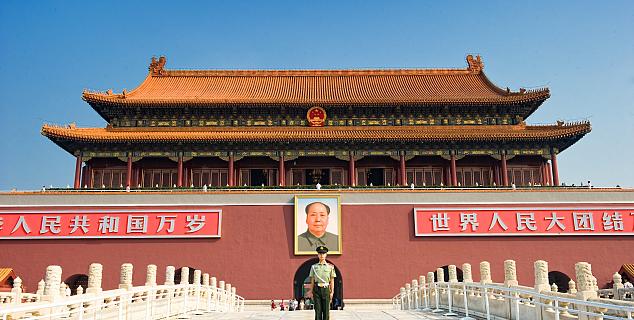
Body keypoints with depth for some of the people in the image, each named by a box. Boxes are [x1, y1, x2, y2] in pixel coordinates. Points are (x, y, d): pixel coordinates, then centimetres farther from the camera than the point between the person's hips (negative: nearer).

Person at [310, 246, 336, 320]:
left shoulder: (330, 267, 5)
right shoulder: (314, 267, 7)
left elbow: (332, 281, 5)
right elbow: (312, 281, 8)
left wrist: (332, 292, 0)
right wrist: (311, 292, 4)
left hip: (326, 289, 0)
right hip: (317, 289, 1)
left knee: (326, 310, 2)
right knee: (318, 310, 2)